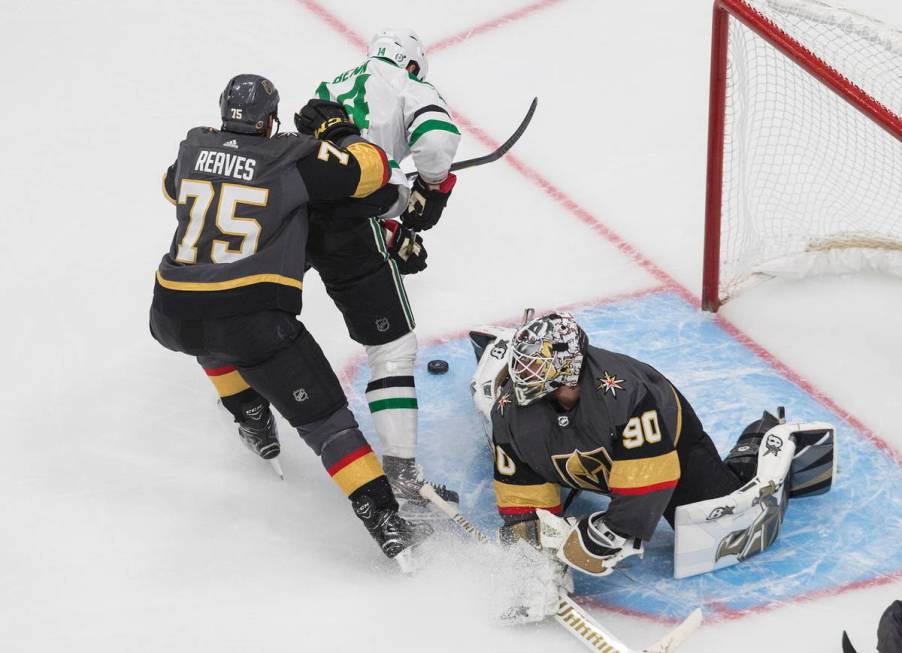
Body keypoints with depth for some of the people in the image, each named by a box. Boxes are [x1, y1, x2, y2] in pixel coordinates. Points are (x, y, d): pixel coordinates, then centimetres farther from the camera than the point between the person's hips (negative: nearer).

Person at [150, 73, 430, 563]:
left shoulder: (193, 148, 14)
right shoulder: (291, 157, 0)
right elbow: (369, 172, -1)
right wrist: (341, 132, 17)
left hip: (171, 319, 5)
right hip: (252, 321, -4)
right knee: (324, 418, 0)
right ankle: (386, 524, -7)